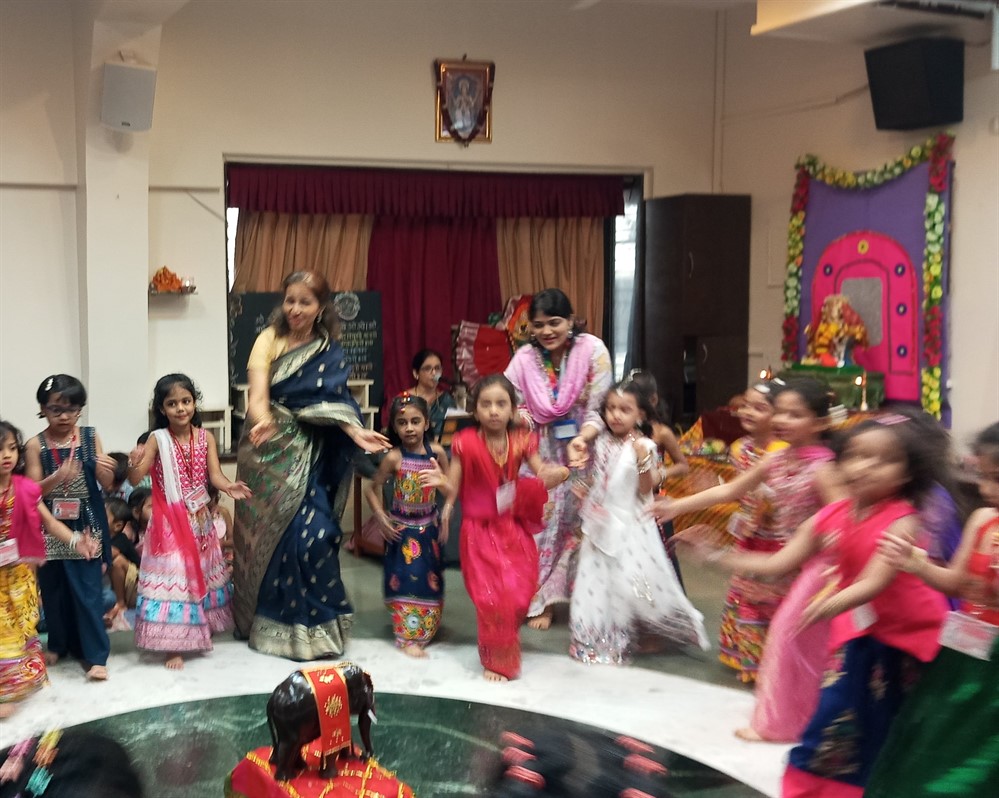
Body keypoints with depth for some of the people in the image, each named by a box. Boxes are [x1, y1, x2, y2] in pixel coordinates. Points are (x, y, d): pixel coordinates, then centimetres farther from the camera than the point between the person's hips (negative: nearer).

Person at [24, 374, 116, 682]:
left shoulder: (90, 437, -1)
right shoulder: (36, 445, -3)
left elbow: (106, 484, 1)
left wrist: (104, 469, -22)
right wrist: (56, 478, -25)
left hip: (84, 527, -1)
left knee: (88, 592, -1)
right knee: (53, 590, 13)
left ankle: (96, 655, 4)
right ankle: (59, 645, 31)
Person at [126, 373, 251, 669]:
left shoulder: (206, 437, -2)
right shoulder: (157, 439, -10)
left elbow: (214, 474, -10)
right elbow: (135, 479, -15)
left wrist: (228, 486, -31)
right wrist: (135, 463, -38)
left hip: (200, 519, 4)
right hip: (170, 521, -4)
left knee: (202, 573, 16)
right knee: (172, 578, -1)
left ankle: (201, 631, 34)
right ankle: (174, 645, 6)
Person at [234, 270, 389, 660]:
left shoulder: (330, 353, 2)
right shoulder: (269, 340, -3)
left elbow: (334, 403, -9)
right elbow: (257, 396, -15)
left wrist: (357, 433, -28)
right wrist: (263, 422, -37)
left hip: (307, 457, 0)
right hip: (267, 452, 0)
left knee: (312, 534, -11)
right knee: (264, 534, 6)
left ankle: (313, 624, 2)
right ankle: (267, 620, 20)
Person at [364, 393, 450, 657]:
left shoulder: (437, 452, -8)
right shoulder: (394, 458, -13)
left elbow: (450, 489, 0)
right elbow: (372, 488, -5)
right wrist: (381, 518, -12)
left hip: (428, 526, 3)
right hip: (401, 527, -3)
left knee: (430, 579, 12)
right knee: (405, 579, -2)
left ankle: (426, 628, 30)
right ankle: (408, 637, 3)